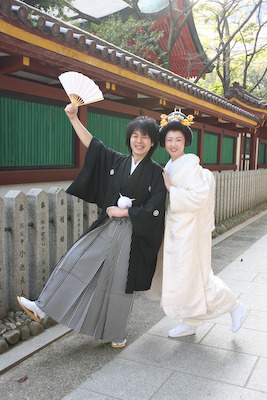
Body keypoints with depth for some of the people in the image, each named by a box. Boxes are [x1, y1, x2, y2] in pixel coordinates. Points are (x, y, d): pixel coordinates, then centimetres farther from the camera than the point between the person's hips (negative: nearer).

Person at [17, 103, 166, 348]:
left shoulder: (156, 172, -6)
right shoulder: (118, 161, 6)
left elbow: (152, 209, -12)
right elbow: (92, 143, 6)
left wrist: (122, 212, -11)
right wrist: (73, 117, -1)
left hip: (133, 234, -4)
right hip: (107, 228, 4)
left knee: (120, 284, 6)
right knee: (75, 262, -2)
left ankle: (116, 335, 26)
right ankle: (43, 308, 9)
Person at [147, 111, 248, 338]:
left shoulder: (192, 166, -15)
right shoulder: (170, 167, 11)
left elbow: (199, 197, -24)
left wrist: (170, 189, -21)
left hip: (189, 231, -9)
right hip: (175, 230, 9)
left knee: (191, 277, -2)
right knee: (180, 275, 13)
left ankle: (235, 307, 17)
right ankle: (190, 324, 27)